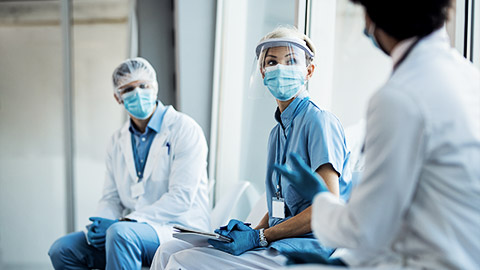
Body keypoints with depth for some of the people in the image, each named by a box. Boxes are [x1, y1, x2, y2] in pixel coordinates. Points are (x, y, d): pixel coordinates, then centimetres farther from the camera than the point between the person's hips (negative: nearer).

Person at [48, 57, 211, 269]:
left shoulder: (185, 130, -8)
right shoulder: (118, 141, 14)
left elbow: (181, 198, -16)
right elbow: (111, 198, 16)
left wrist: (126, 221, -20)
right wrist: (97, 226, -8)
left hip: (177, 228, -6)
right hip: (132, 230, 6)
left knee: (121, 233, -35)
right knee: (61, 250, -9)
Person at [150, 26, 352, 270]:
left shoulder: (319, 121, -9)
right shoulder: (277, 132, 21)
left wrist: (259, 237, -17)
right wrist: (250, 231, 1)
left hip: (307, 245, -9)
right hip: (275, 245, 9)